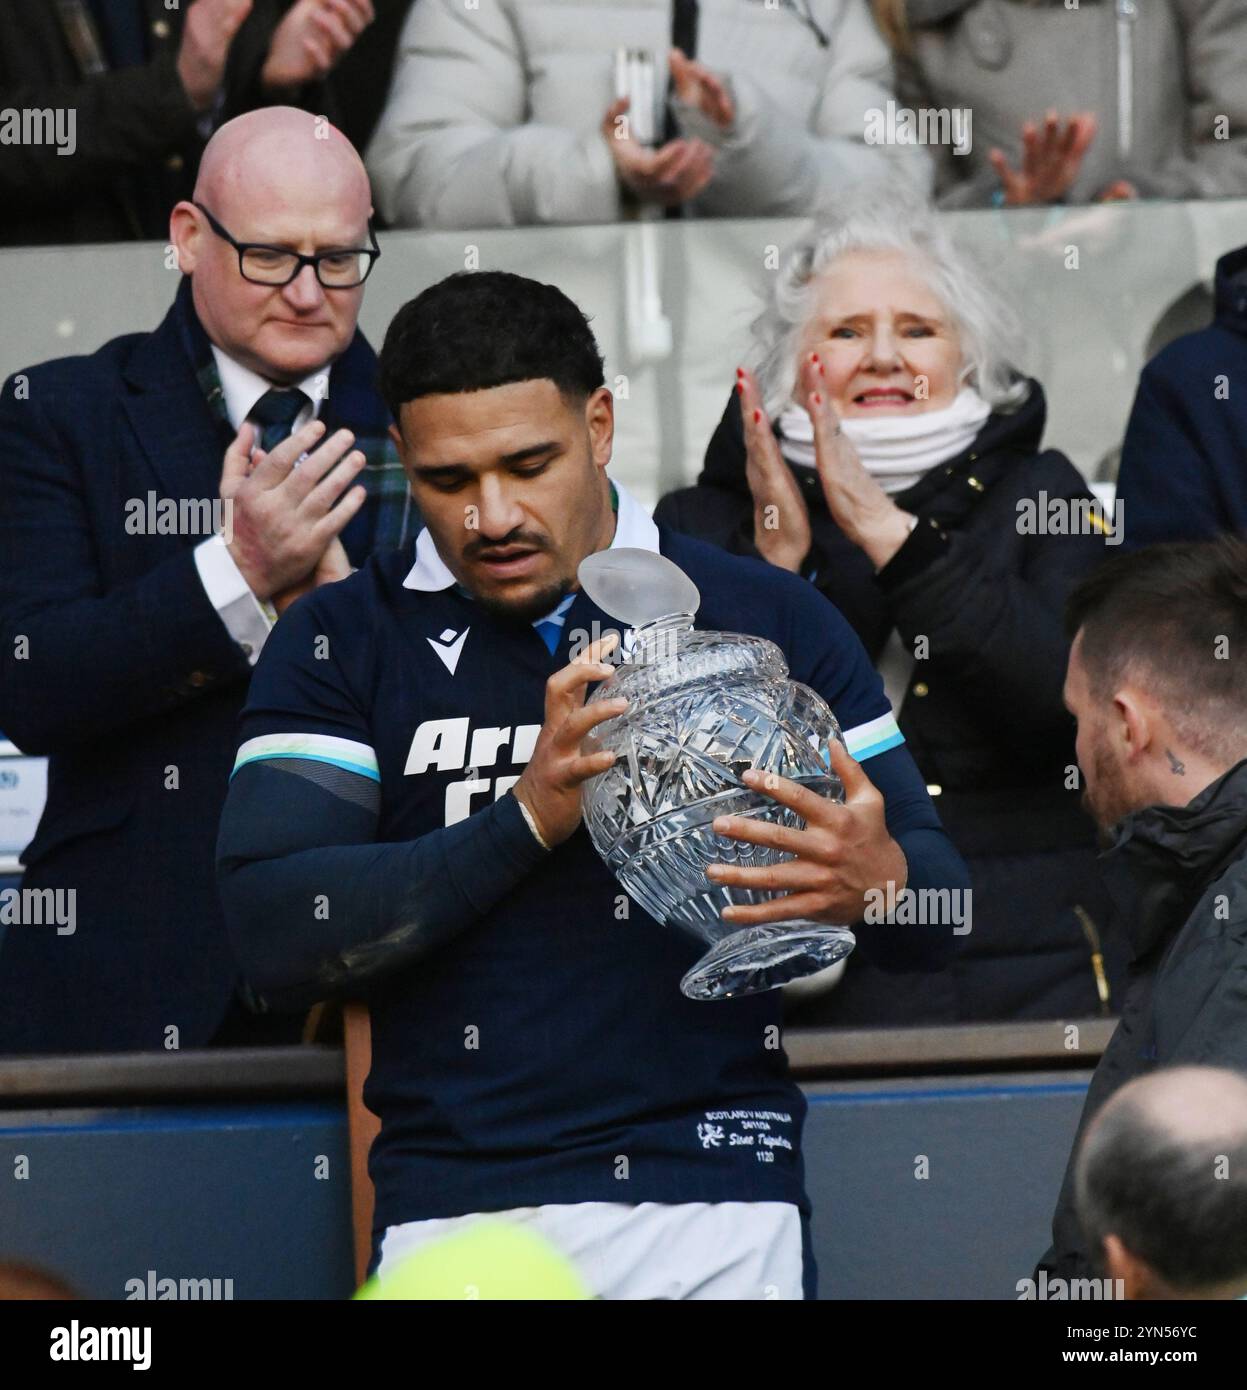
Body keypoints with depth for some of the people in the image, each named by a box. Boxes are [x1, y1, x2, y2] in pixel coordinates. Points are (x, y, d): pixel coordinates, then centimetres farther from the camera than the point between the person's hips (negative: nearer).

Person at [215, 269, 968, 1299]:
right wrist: (530, 816, -17)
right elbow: (276, 937, -8)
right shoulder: (341, 644, 5)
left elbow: (939, 912, 6)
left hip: (715, 1212, 0)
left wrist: (870, 884, -18)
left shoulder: (768, 621, 5)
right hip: (451, 1212, 0)